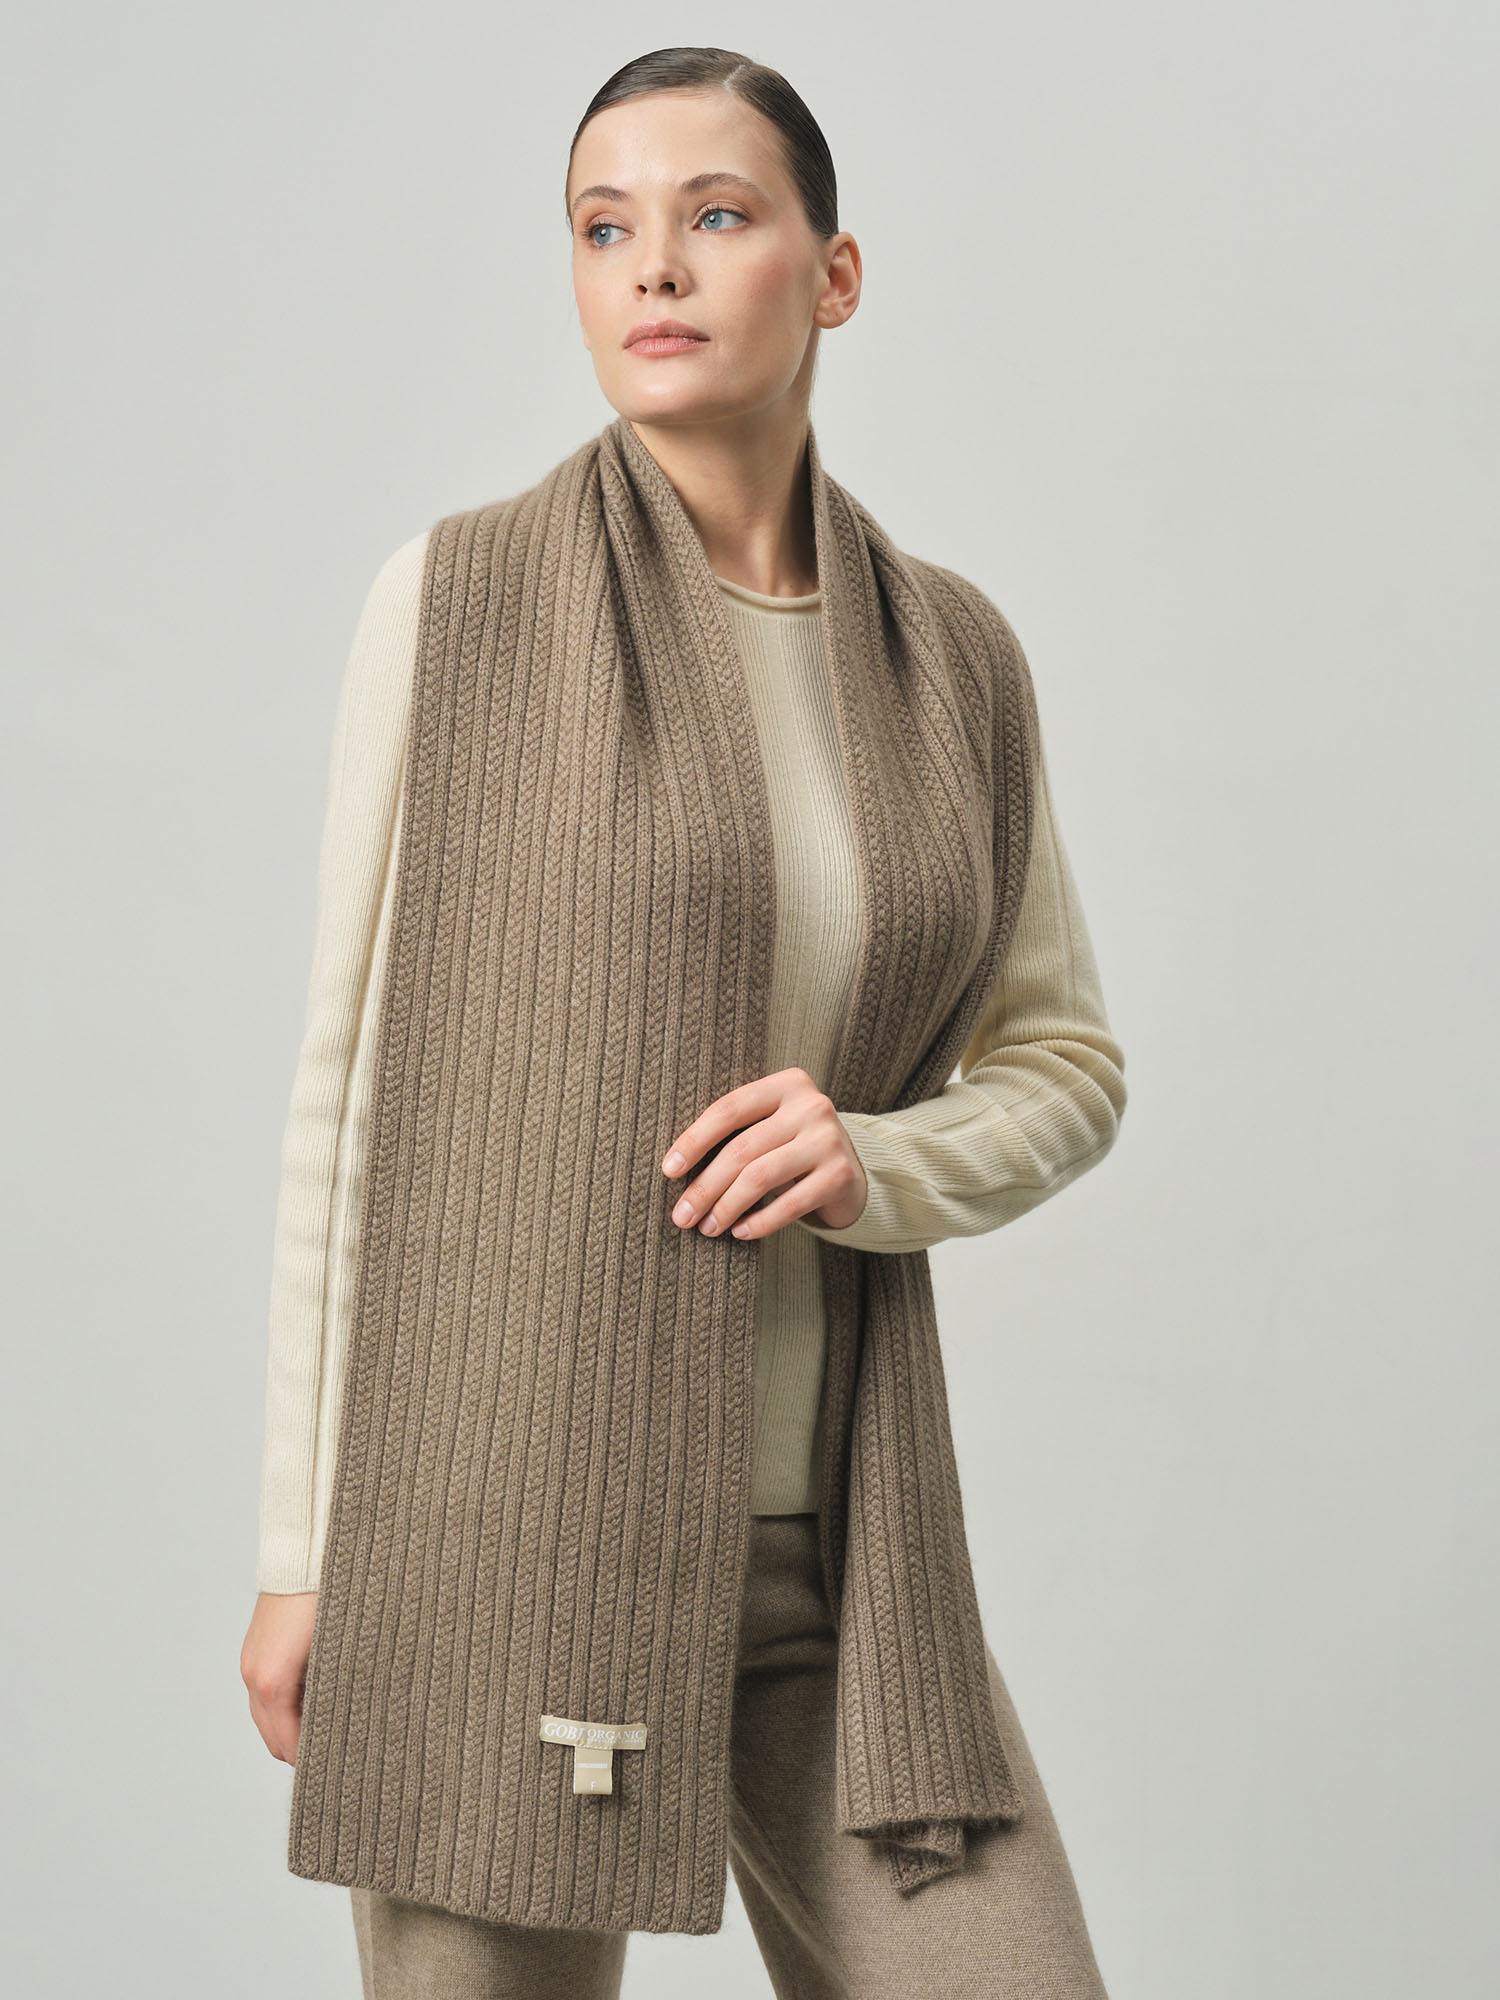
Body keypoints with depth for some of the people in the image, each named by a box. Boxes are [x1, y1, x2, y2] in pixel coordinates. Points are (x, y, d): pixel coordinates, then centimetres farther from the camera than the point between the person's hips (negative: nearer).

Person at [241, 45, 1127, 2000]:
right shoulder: (461, 596, -4)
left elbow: (1069, 1066, 11)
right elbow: (351, 1082, -3)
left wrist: (874, 1162, -11)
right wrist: (303, 1544, -4)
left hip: (815, 1532, 4)